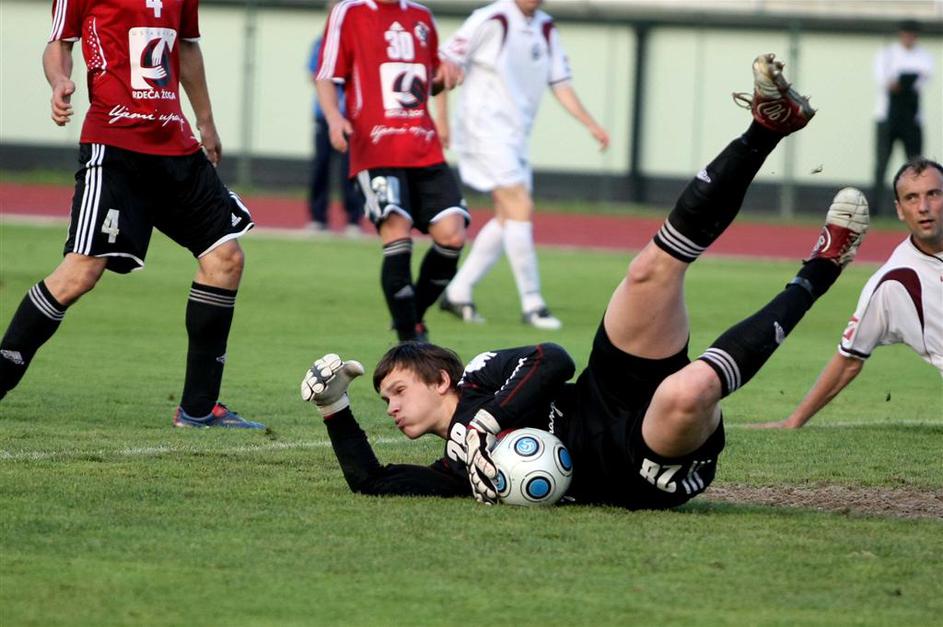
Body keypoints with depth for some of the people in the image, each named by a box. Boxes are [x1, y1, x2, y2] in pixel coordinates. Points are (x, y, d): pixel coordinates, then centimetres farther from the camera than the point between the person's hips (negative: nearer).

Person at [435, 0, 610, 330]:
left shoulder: (546, 28, 9)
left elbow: (560, 83, 12)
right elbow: (445, 63, -9)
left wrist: (591, 124, 2)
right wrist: (441, 118, -11)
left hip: (515, 135, 8)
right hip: (485, 130, -8)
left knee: (508, 218, 7)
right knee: (520, 208, -14)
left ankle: (457, 293, 17)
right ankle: (531, 303, -9)